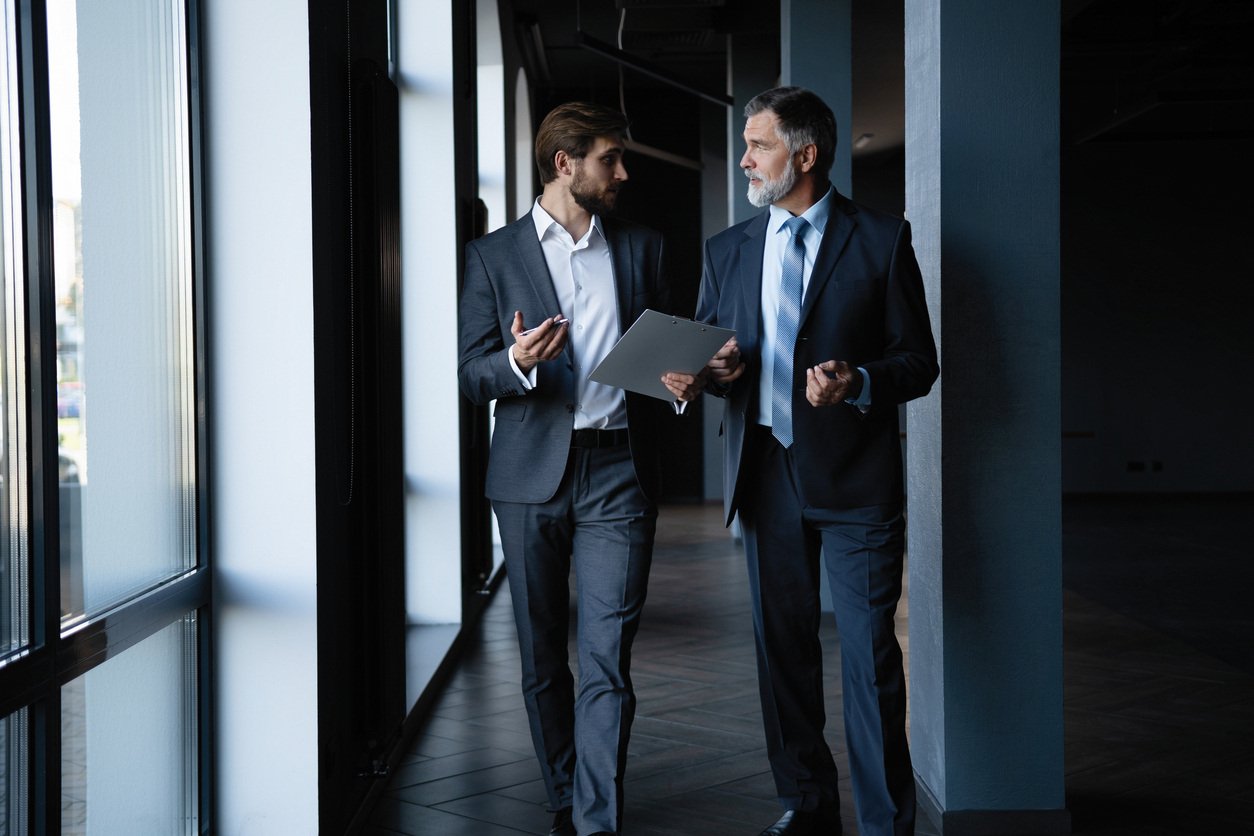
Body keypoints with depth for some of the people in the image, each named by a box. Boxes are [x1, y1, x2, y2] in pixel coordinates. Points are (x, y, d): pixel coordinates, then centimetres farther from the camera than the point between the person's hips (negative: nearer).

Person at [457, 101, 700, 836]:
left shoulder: (642, 248, 13)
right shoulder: (494, 255, 6)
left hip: (617, 471, 0)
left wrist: (682, 385, -6)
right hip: (531, 472, 0)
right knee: (543, 656, 8)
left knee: (607, 659, -9)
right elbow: (471, 371, 2)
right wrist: (516, 362, -20)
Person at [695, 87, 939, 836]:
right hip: (765, 471, 4)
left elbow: (919, 361, -1)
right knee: (783, 646, 11)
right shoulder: (728, 250, 12)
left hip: (855, 475, -4)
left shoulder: (882, 239, 0)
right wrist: (716, 371, -7)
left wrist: (859, 382, -20)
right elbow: (704, 355, 16)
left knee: (870, 653, -4)